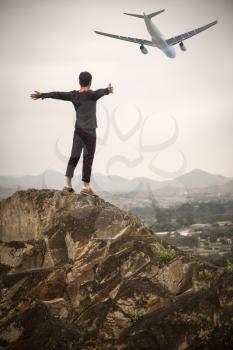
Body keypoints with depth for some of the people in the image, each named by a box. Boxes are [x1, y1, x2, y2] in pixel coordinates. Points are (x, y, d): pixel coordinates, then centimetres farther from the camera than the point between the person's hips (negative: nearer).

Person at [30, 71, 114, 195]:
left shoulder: (73, 95, 5)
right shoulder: (91, 95, -12)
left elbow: (57, 94, 14)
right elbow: (99, 92, -34)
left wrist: (42, 95, 26)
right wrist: (107, 91, -55)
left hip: (78, 129, 6)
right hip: (89, 130, -6)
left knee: (74, 156, 10)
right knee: (88, 158, -3)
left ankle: (67, 184, 7)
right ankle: (86, 186, -4)